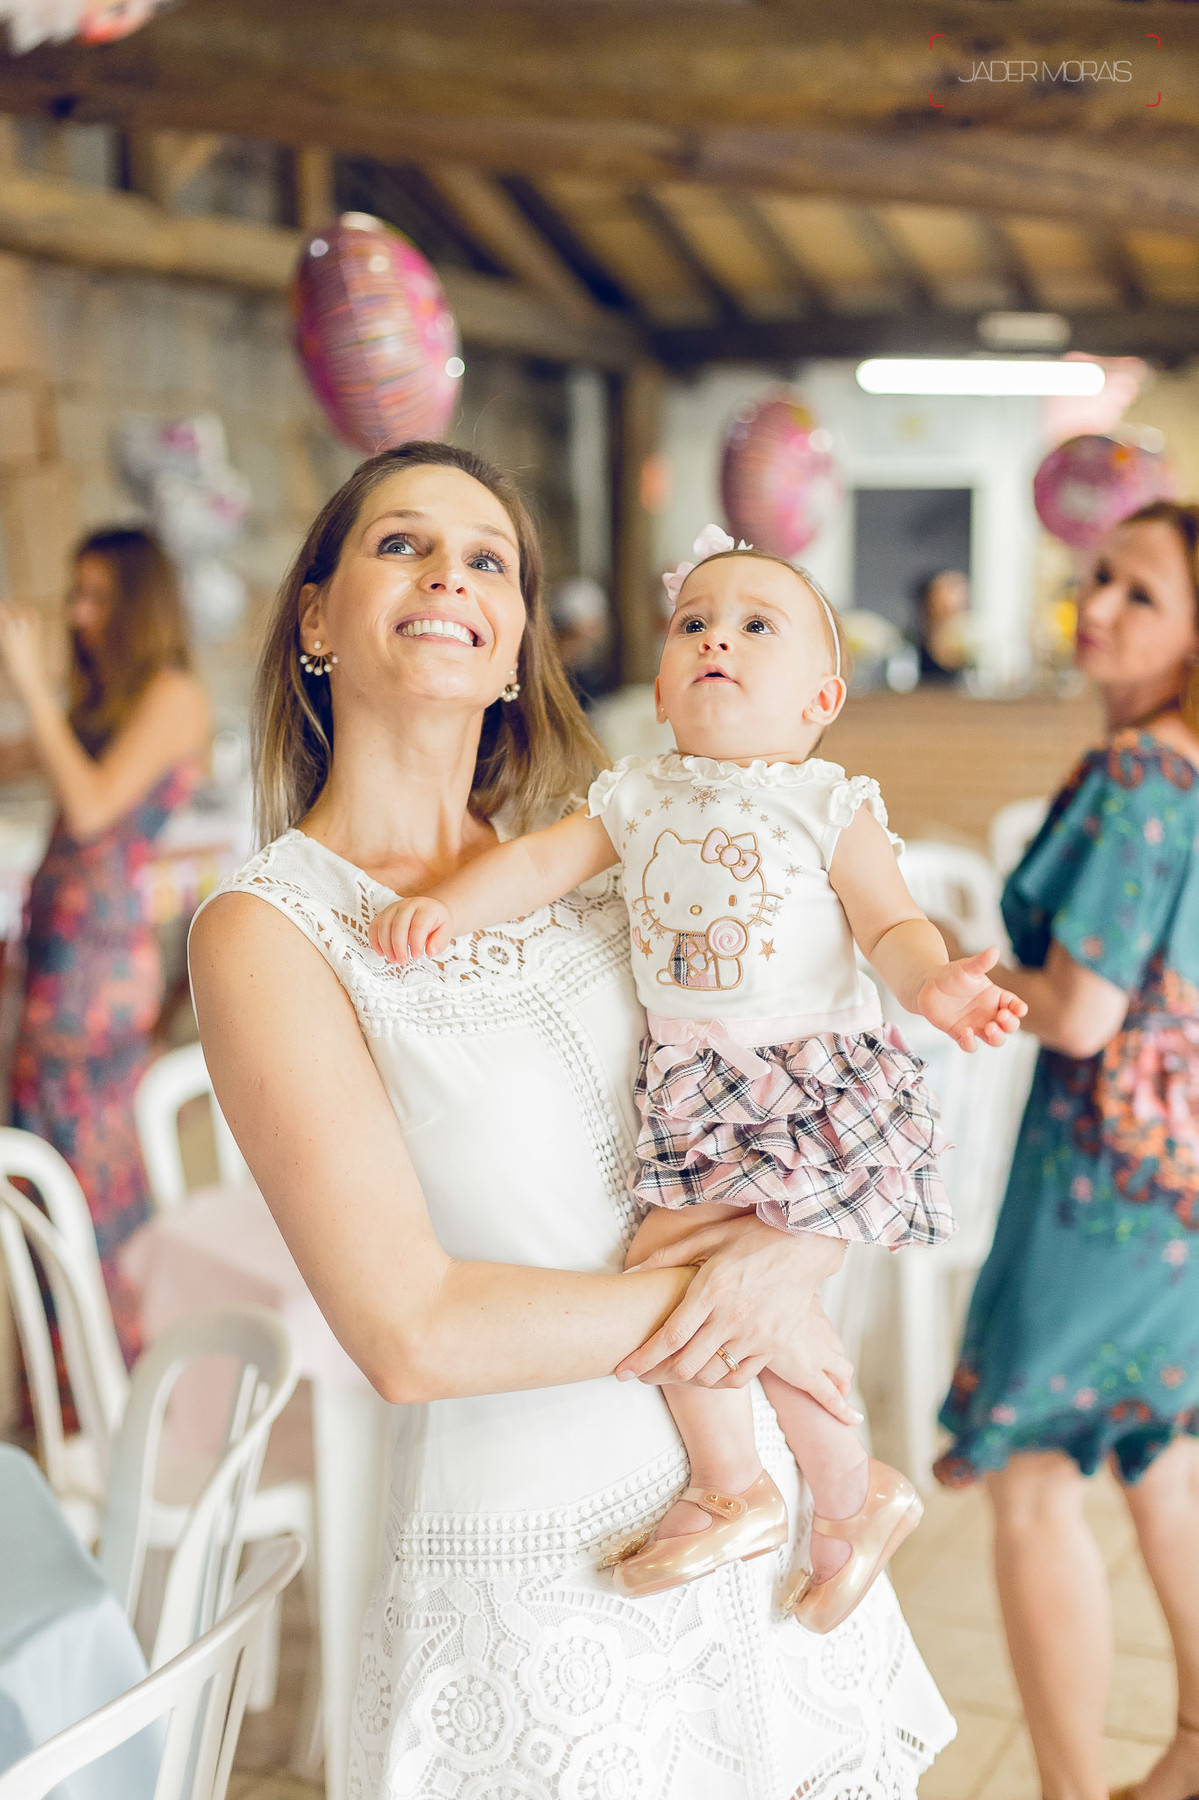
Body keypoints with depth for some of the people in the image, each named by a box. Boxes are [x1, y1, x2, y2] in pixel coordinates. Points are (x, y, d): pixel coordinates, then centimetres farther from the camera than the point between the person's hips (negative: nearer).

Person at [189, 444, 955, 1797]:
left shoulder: (592, 863, 4)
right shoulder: (267, 931, -12)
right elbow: (412, 1333, -20)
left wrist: (785, 1257, -14)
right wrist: (704, 1304, -13)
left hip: (762, 1524, 5)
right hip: (538, 1595, -5)